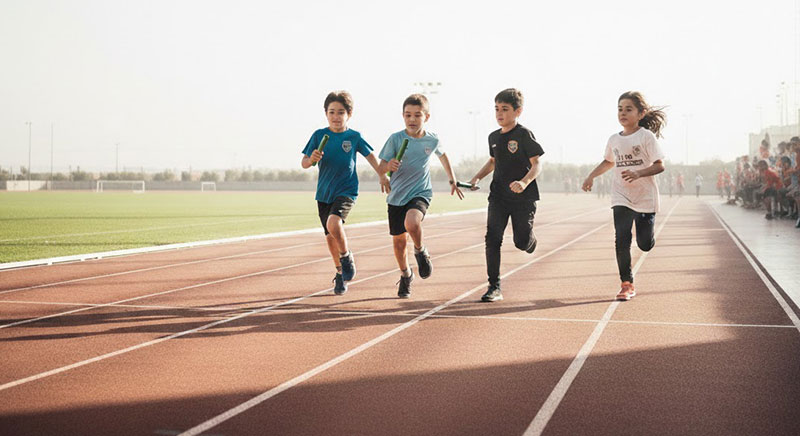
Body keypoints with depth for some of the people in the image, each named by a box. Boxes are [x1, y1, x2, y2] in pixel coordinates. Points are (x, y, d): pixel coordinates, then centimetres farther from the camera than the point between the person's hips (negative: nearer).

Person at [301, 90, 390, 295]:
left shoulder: (354, 136, -3)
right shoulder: (319, 135, -2)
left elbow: (369, 155, 13)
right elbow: (304, 163, -3)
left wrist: (382, 176, 16)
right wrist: (311, 160, -24)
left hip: (346, 191, -3)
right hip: (324, 193, 3)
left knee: (334, 224, -28)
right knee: (330, 236, 9)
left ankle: (347, 256, -1)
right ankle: (340, 273, 30)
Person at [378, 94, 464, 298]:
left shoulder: (432, 140, -1)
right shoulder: (395, 139, -8)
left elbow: (442, 155, 21)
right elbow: (381, 168, -7)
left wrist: (453, 181, 26)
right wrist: (389, 165, -30)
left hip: (420, 193, -1)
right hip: (397, 196, 1)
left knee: (411, 223, -32)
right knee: (398, 241, 8)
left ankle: (421, 251, 0)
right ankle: (406, 275, 35)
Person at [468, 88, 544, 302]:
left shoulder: (524, 134, -9)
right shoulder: (494, 137, 9)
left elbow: (536, 164, -11)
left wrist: (524, 182, -28)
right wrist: (477, 177, 12)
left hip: (523, 197, -4)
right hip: (498, 195, 4)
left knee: (521, 242, 0)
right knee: (492, 238, -9)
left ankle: (530, 238, 40)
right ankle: (494, 287, -6)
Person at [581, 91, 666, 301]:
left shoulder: (647, 136, -7)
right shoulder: (614, 140, 7)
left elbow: (659, 165, -11)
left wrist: (638, 174, -26)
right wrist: (591, 176, 15)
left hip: (646, 198, -3)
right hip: (621, 198, 3)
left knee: (645, 244, 4)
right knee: (622, 240, -12)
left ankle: (645, 223, 41)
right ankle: (627, 284, -3)